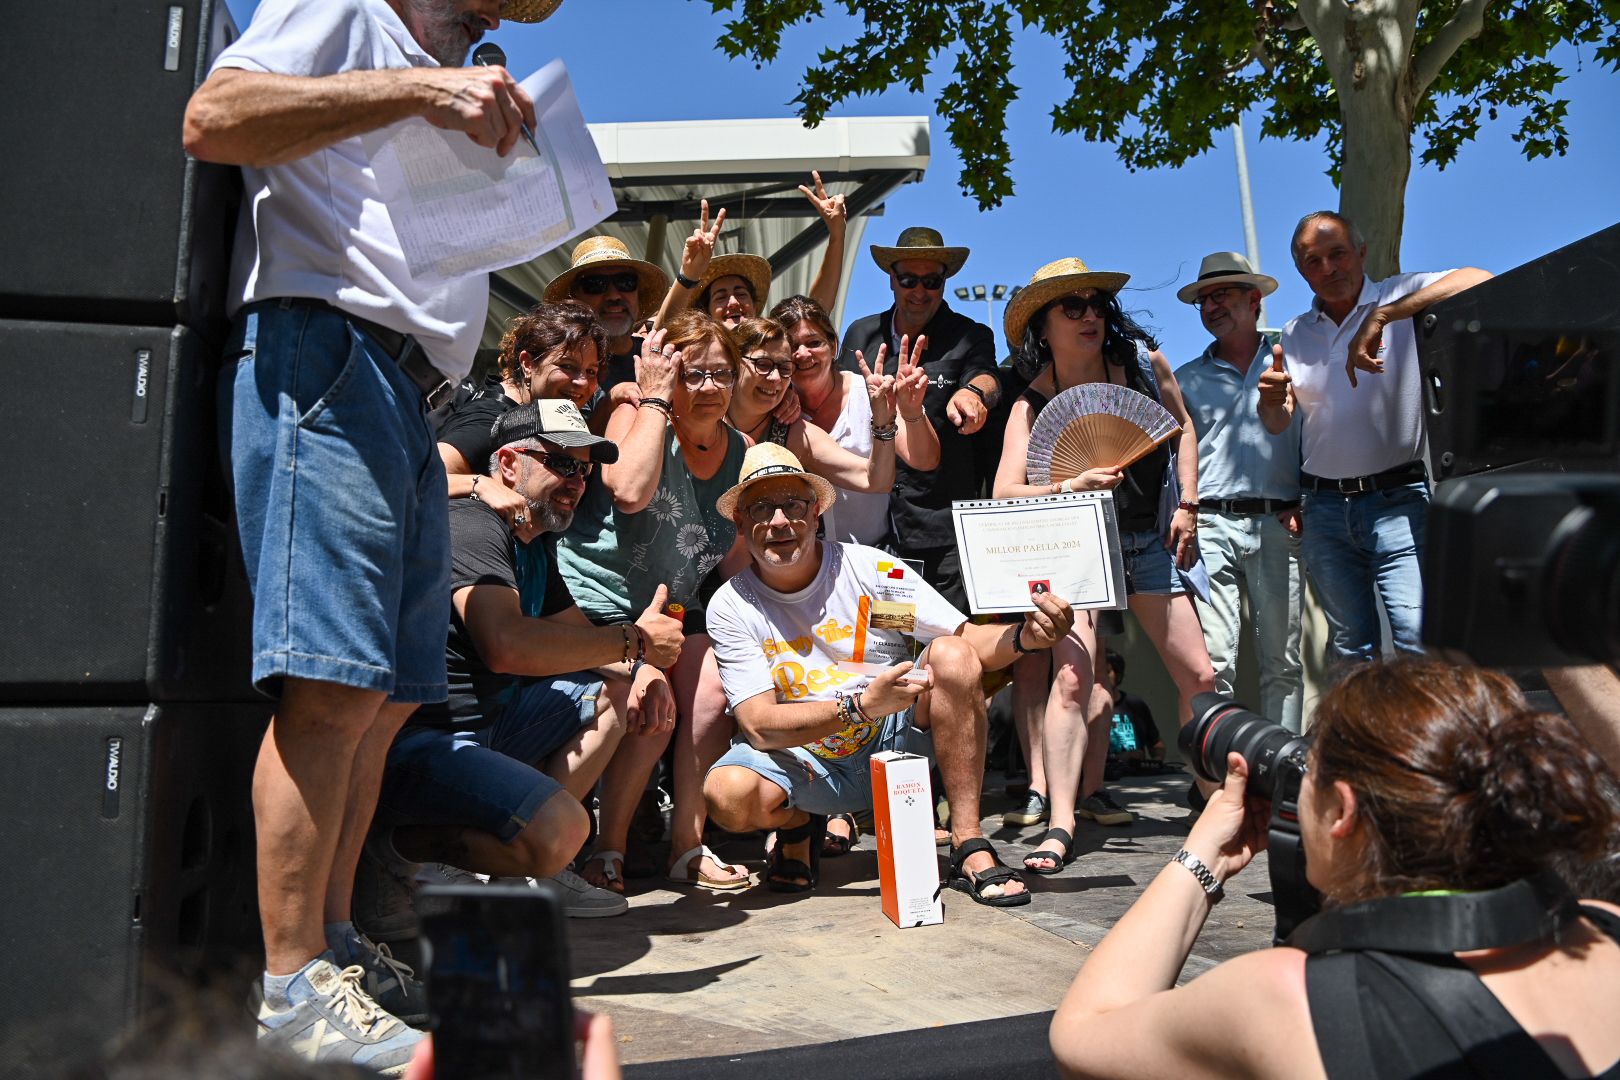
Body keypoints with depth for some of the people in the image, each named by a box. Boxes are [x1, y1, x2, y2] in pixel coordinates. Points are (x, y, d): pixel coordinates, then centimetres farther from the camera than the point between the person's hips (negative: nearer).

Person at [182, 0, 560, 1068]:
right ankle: (290, 986, -8)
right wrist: (419, 86, -14)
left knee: (390, 694, 7)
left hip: (406, 395, 10)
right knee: (334, 686, -15)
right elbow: (212, 117, -11)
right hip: (320, 353, -10)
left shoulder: (449, 110, 33)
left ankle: (331, 945, 15)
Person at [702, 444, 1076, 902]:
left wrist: (1024, 635, -33)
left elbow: (970, 640, -10)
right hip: (809, 764, 0)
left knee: (950, 654, -26)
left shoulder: (870, 569, -9)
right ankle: (798, 823, 7)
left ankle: (969, 848, -21)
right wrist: (862, 705, -30)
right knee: (728, 794, -31)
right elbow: (758, 725, -17)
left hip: (896, 739, 1)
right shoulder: (731, 607, -9)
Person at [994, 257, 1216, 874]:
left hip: (1150, 538, 3)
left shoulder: (1143, 360, -7)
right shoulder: (1032, 406, -15)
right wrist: (1067, 489, -42)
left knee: (1199, 678, 3)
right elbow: (1005, 494, -26)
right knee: (1073, 675, -21)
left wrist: (1186, 505, 2)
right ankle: (1060, 828, -19)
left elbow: (1182, 427, 10)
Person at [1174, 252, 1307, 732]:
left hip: (1278, 525, 0)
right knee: (1213, 662, -6)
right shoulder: (1187, 379, 16)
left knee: (1284, 660, 2)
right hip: (1210, 525, 1)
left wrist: (1307, 503, -4)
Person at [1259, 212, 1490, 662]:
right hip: (1325, 510, 5)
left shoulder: (1403, 296, 0)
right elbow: (1278, 424, 9)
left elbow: (1479, 282, -20)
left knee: (1421, 643, -15)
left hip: (1397, 501, -4)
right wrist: (1270, 399, -15)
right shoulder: (1295, 334, 14)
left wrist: (1382, 317, -27)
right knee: (1351, 649, 10)